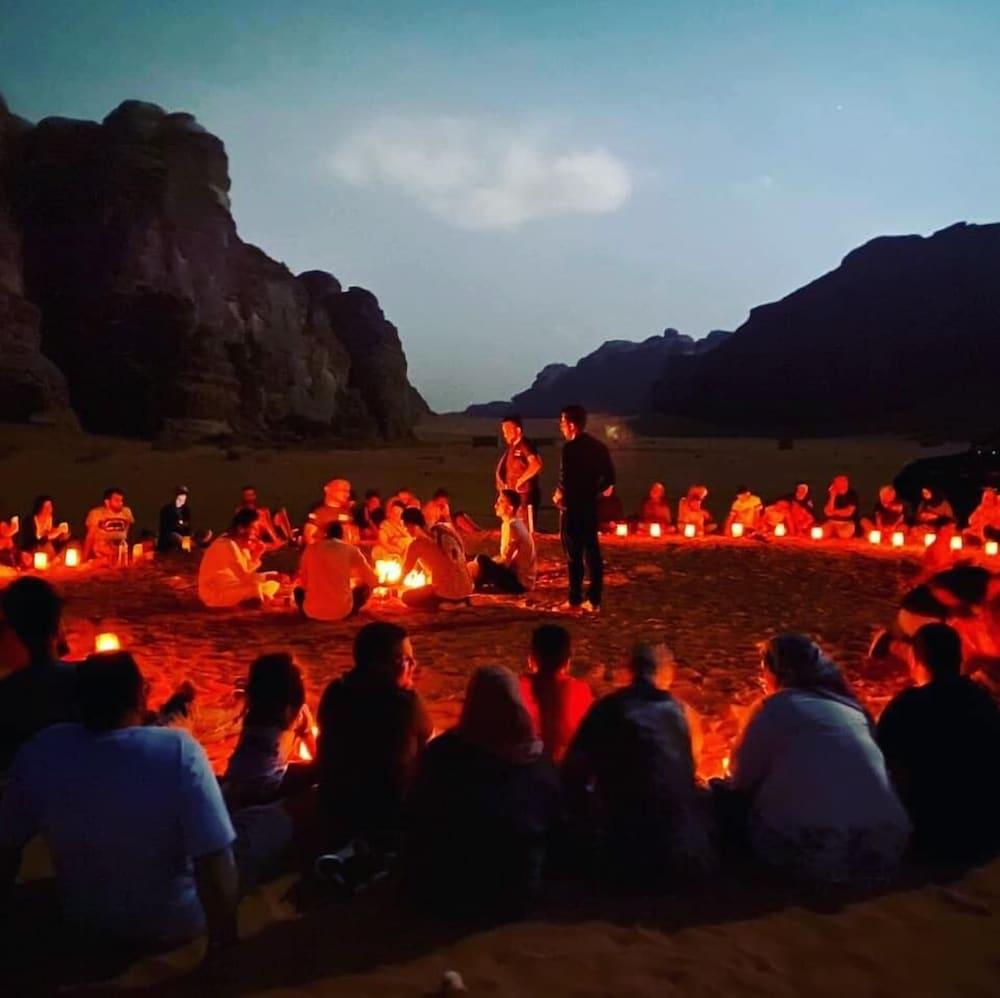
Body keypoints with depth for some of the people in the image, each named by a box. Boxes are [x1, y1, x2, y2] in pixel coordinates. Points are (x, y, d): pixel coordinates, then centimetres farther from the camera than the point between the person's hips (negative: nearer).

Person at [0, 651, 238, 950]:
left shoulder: (39, 752, -18)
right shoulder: (179, 751, -29)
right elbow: (216, 863, -29)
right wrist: (225, 946, -16)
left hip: (83, 923, 4)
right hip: (176, 925, -3)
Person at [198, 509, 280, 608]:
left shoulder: (241, 542, 4)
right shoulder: (227, 545, -24)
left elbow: (247, 571, 4)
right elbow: (244, 577, -29)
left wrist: (256, 554, -9)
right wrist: (269, 576, -26)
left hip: (232, 587, 9)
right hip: (215, 593, -9)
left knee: (272, 584, 4)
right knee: (255, 587, -32)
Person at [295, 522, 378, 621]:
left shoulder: (310, 549, 8)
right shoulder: (350, 550, 4)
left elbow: (303, 582, 15)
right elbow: (373, 581, 10)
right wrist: (353, 581, 31)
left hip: (313, 612, 2)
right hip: (341, 611, -1)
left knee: (299, 589, 33)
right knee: (364, 587, 25)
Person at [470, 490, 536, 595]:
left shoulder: (512, 526, -19)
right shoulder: (514, 524, 10)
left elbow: (505, 560, -20)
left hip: (520, 582, -10)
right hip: (520, 579, 10)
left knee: (481, 560, -23)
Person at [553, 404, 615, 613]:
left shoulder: (570, 448, -15)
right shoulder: (598, 446, 8)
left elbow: (566, 480, -21)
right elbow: (610, 478, 10)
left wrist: (558, 496, -3)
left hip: (572, 507, -7)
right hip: (590, 506, 7)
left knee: (574, 555, 1)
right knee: (592, 553, 10)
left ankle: (575, 599, 7)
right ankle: (594, 600, 12)